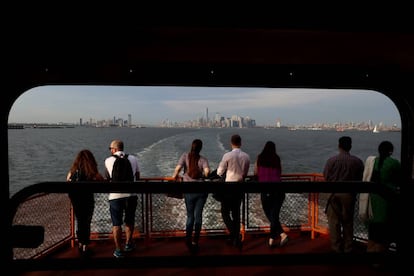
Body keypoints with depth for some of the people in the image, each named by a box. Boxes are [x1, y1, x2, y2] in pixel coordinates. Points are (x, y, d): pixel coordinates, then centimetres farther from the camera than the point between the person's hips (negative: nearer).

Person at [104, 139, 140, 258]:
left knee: (117, 224, 9)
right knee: (129, 221, 20)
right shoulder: (133, 158, 5)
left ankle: (119, 250, 14)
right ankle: (128, 244, 33)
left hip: (115, 196, -2)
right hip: (131, 195, 2)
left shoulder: (108, 160, -1)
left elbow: (107, 178, 7)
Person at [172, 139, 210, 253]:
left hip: (189, 191, 0)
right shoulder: (203, 159, -1)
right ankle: (195, 241, 12)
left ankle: (188, 238, 1)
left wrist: (175, 176, 7)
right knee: (198, 215, 9)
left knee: (190, 216, 15)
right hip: (201, 190, 0)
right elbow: (207, 172, -16)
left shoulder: (185, 156, -1)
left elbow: (178, 168, -13)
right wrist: (203, 176, 6)